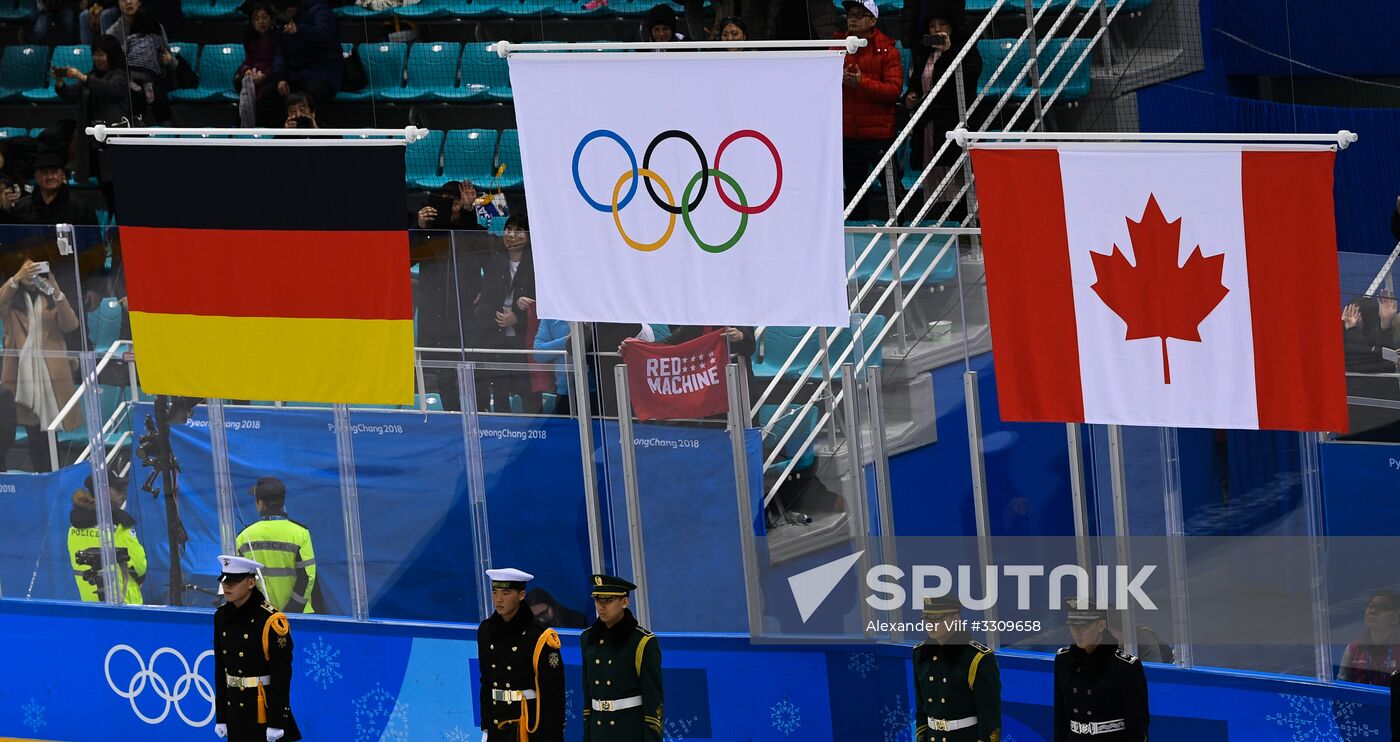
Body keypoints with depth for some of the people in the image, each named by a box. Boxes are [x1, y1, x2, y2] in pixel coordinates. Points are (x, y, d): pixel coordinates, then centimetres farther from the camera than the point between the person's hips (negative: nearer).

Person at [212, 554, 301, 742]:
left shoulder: (270, 620, -14)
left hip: (264, 711, -7)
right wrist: (221, 717, 12)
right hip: (236, 712, 7)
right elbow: (220, 669, 12)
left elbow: (281, 675, -15)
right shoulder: (222, 616, 7)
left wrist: (277, 722, -17)